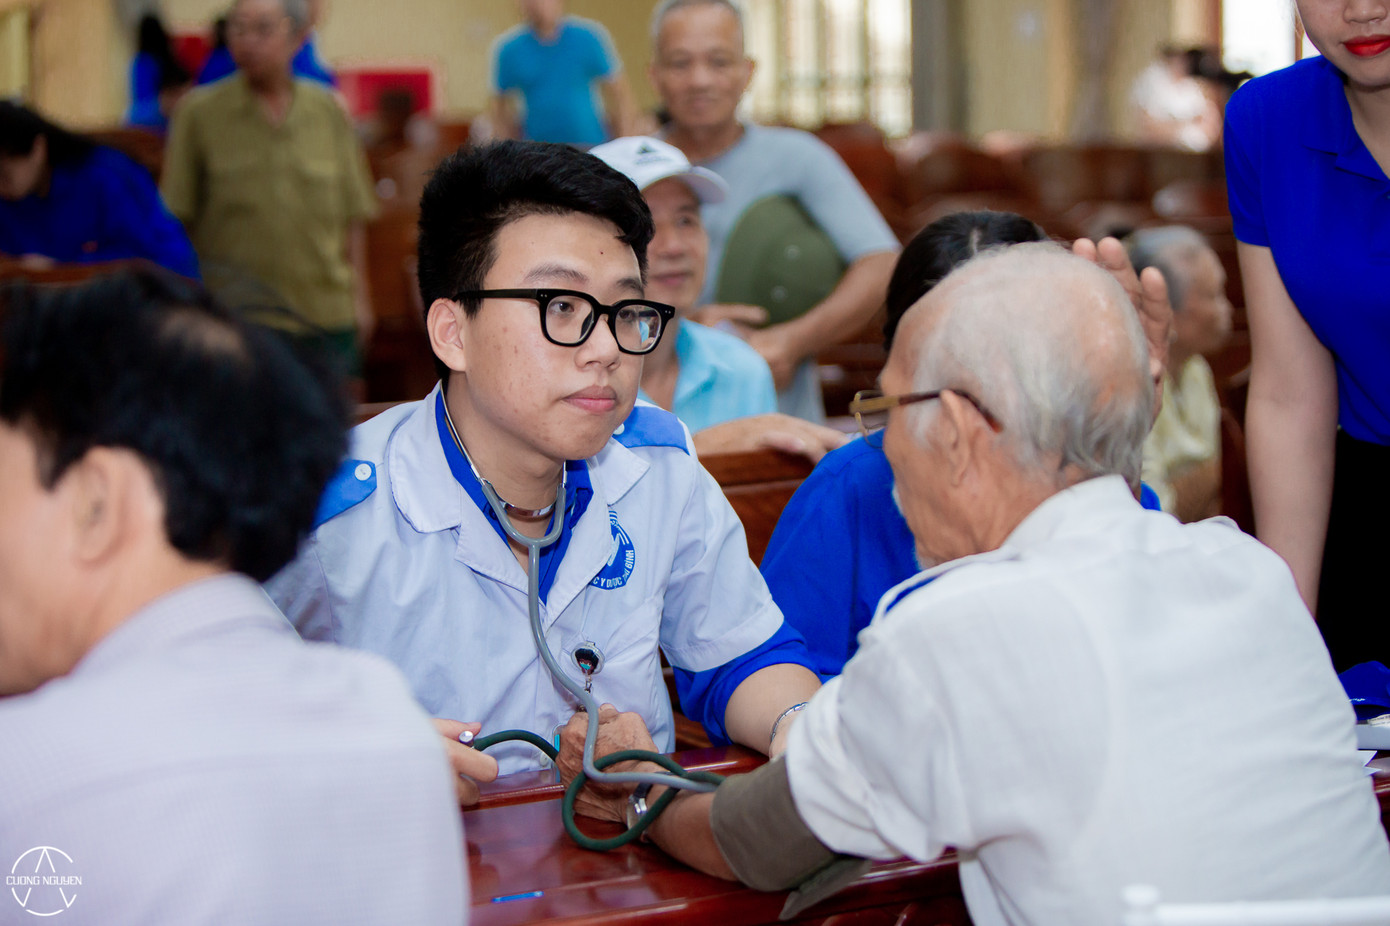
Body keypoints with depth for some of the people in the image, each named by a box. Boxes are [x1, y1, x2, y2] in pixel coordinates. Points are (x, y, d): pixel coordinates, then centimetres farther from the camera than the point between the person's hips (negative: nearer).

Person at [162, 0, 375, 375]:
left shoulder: (329, 112, 7)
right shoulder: (199, 112, 0)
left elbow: (354, 215, 12)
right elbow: (174, 220, 2)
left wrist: (358, 296, 9)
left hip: (326, 315, 3)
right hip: (235, 313, -2)